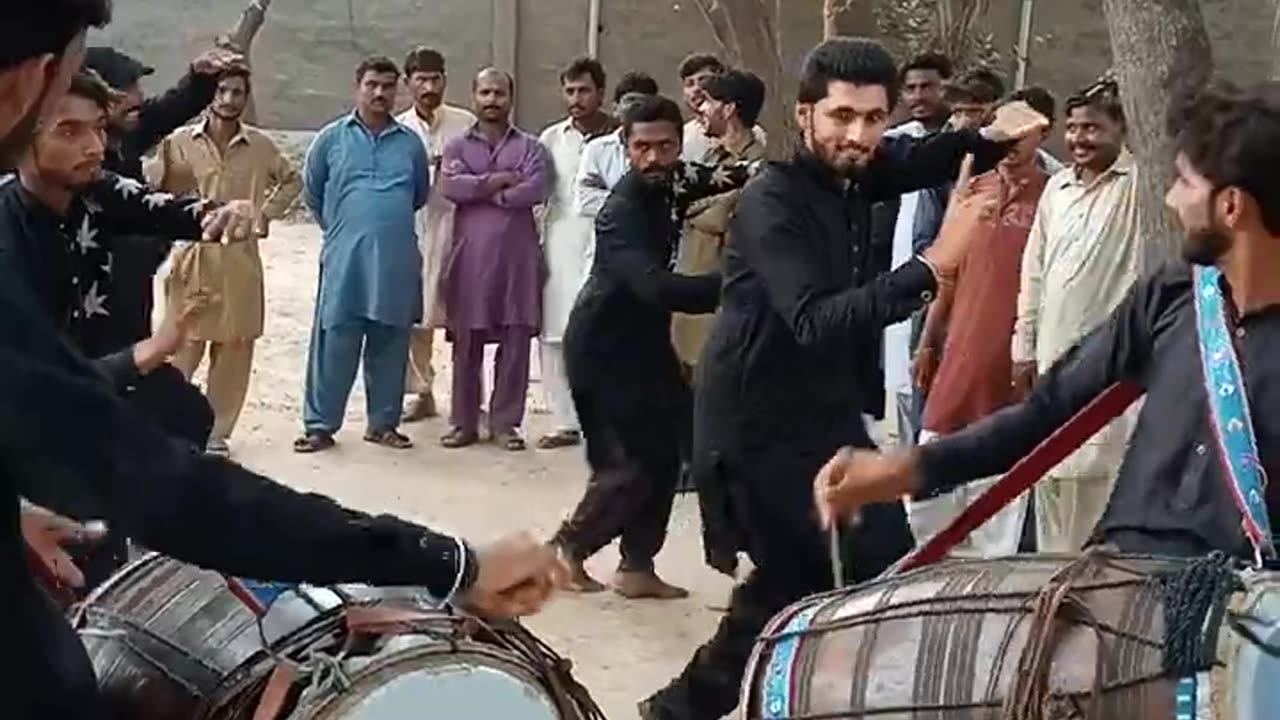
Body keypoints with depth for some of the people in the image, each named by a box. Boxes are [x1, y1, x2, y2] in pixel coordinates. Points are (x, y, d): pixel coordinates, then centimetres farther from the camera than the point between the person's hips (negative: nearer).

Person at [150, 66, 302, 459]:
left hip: (240, 259, 2)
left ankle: (216, 432, 16)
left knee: (234, 348, 5)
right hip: (192, 256, -2)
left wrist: (267, 213, 8)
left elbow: (292, 181, 18)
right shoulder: (179, 142, -3)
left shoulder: (260, 146, 3)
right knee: (183, 347, -1)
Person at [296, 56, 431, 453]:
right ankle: (320, 424, 6)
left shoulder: (410, 143, 7)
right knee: (334, 343, -2)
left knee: (390, 344, 7)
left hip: (397, 261, 2)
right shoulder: (331, 138, 3)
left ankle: (384, 423, 18)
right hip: (344, 259, -2)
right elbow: (313, 193, 15)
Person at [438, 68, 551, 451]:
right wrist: (499, 181, -10)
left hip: (517, 254, 0)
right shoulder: (458, 146, 11)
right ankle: (464, 422, 12)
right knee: (467, 340, 3)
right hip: (470, 254, 0)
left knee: (515, 340, 0)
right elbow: (449, 186, -8)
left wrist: (483, 192, -7)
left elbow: (536, 189, -10)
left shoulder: (530, 146, 9)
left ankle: (505, 422, 9)